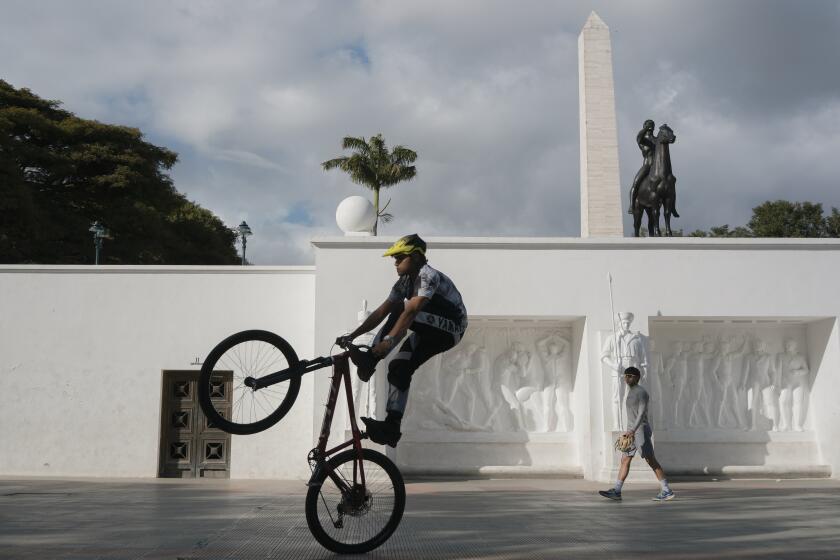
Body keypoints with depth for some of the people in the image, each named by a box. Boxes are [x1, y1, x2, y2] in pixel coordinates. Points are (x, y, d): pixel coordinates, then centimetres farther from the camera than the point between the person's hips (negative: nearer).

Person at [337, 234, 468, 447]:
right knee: (399, 369, -7)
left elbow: (412, 310, -34)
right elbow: (381, 312, 2)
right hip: (429, 333, 8)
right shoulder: (405, 282, 5)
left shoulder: (429, 276, -22)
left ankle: (370, 361, -22)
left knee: (401, 310, -28)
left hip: (450, 328, -8)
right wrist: (352, 335, -6)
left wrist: (389, 340, -42)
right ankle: (392, 427, -4)